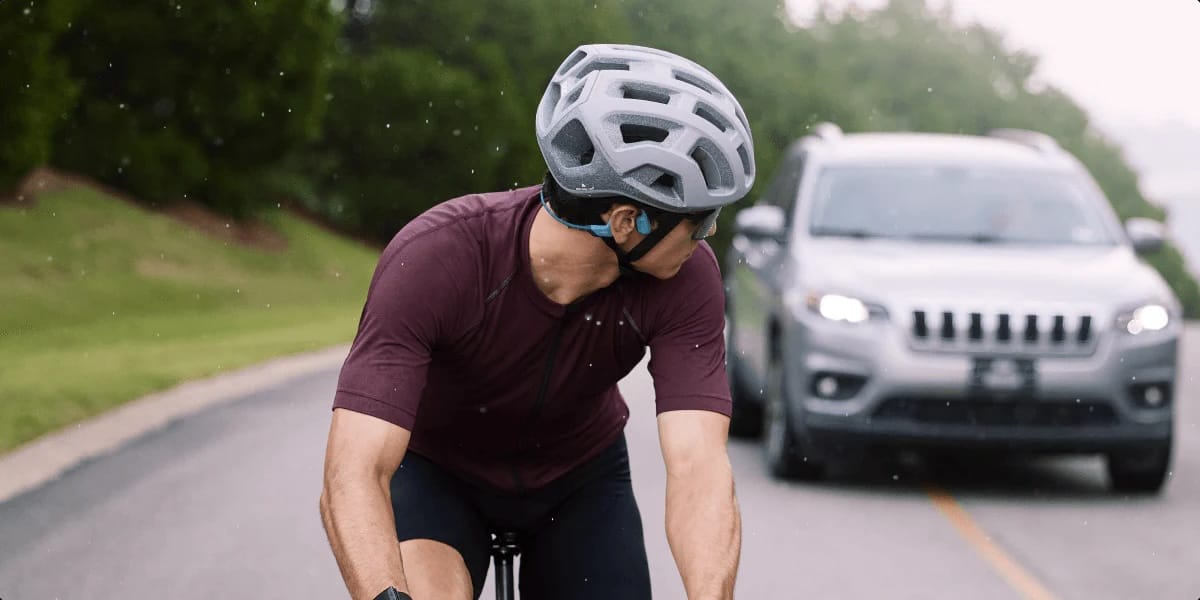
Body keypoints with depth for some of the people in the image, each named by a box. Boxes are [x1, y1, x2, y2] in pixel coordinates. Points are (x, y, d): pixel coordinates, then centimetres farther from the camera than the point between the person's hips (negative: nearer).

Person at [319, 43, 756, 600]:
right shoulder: (433, 257, -36)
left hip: (579, 474, 3)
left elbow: (699, 465, -37)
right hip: (436, 468, -3)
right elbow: (353, 475, -43)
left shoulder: (687, 277, -28)